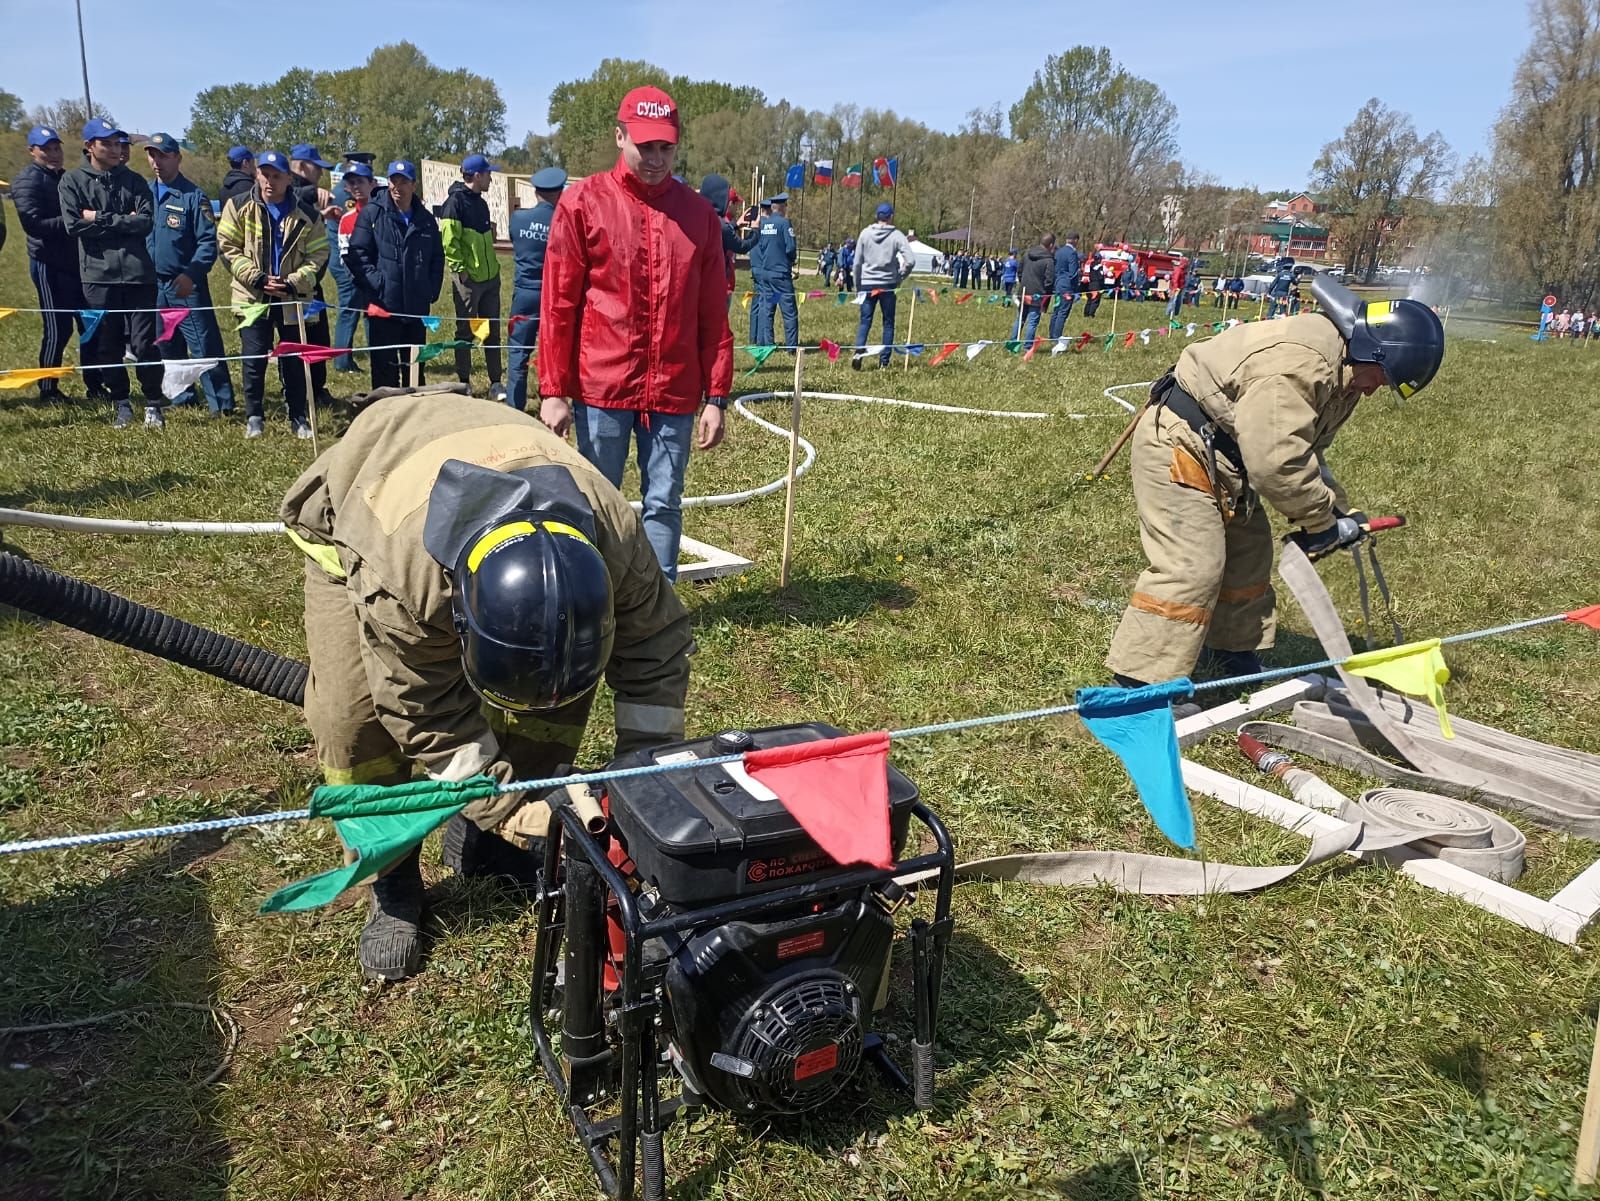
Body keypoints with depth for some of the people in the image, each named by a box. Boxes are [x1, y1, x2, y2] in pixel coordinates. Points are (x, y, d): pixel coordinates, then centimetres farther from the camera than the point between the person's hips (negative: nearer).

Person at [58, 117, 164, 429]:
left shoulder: (133, 181, 11)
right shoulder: (72, 181, 6)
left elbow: (145, 221, -3)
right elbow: (73, 224, -6)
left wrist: (101, 219, -7)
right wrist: (122, 221, -5)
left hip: (138, 273, 0)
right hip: (98, 275, 0)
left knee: (145, 343, -2)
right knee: (106, 345, 5)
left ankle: (153, 405, 7)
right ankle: (121, 404, 16)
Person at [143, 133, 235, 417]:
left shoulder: (193, 196, -6)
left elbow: (208, 242, -11)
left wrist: (191, 274, -22)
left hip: (186, 285, -6)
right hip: (153, 284, 6)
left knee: (203, 345, -8)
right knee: (166, 346, 12)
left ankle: (220, 403, -6)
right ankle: (181, 396, 23)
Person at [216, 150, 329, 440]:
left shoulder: (306, 216, 2)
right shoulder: (238, 207, 0)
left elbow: (318, 256, 1)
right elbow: (228, 248, -1)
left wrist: (292, 283, -13)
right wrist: (257, 279, -13)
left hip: (293, 298, 1)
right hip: (252, 296, -1)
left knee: (295, 361, 7)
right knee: (254, 359, -1)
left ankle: (298, 418, 18)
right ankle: (254, 418, 11)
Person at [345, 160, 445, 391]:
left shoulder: (426, 219, 10)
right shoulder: (372, 213, -2)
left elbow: (437, 258, 17)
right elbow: (356, 254, -6)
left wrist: (432, 291, 6)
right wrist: (378, 282, -15)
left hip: (416, 306, 4)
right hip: (382, 305, -4)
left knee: (415, 365, 13)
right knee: (384, 365, 1)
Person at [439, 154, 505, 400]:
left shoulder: (481, 203, 15)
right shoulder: (455, 202, -11)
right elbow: (449, 240, -16)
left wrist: (492, 252, 15)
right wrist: (460, 269, -17)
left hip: (489, 277, 8)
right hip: (468, 279, -8)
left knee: (492, 332, 9)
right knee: (466, 332, 2)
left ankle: (495, 383, 15)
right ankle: (464, 384, 10)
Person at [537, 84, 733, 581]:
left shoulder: (698, 213, 7)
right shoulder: (584, 202, 0)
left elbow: (713, 314, 7)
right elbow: (557, 305, -2)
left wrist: (716, 397, 3)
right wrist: (552, 391, -6)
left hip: (674, 393, 2)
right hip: (601, 390, -2)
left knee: (664, 506, 7)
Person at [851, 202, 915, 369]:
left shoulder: (865, 233, 1)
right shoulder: (897, 235, -6)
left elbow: (857, 262, 3)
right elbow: (910, 261, -13)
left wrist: (858, 284, 13)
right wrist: (900, 277, 3)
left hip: (867, 284, 2)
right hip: (888, 285, -1)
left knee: (865, 320, 6)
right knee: (888, 322, 10)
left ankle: (859, 350, -18)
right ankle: (884, 360, 8)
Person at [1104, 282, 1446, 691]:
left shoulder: (1340, 373, 8)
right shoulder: (1297, 363, -28)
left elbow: (1304, 452, 14)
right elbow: (1276, 462, -29)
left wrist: (1340, 510, 2)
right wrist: (1321, 520, -15)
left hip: (1219, 454, 11)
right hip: (1177, 447, -11)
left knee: (1248, 551, 17)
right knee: (1191, 568, -17)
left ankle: (1235, 656, 32)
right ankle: (1140, 684, -13)